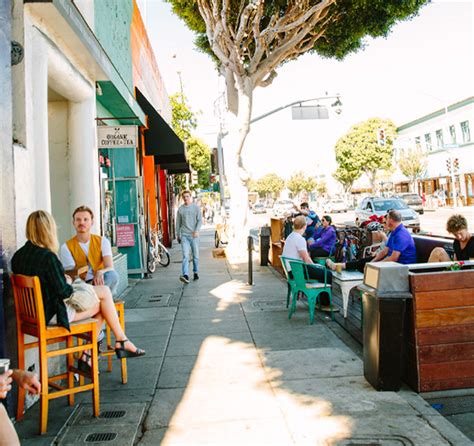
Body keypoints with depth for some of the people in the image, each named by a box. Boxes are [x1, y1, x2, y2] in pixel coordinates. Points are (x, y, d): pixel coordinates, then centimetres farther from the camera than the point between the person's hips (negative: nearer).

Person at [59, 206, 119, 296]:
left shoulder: (102, 241, 5)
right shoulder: (66, 247, 2)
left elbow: (110, 268, -8)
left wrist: (100, 272, -32)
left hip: (100, 283, 2)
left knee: (112, 275, -33)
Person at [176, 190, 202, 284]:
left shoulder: (196, 207, 3)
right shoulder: (180, 209, 8)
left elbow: (200, 220, -2)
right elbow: (178, 223, 14)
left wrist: (196, 231, -17)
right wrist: (178, 235, 15)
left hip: (194, 235, 0)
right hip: (184, 235, 0)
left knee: (196, 255, 9)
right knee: (185, 255, -12)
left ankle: (196, 272, 25)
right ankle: (185, 275, -22)